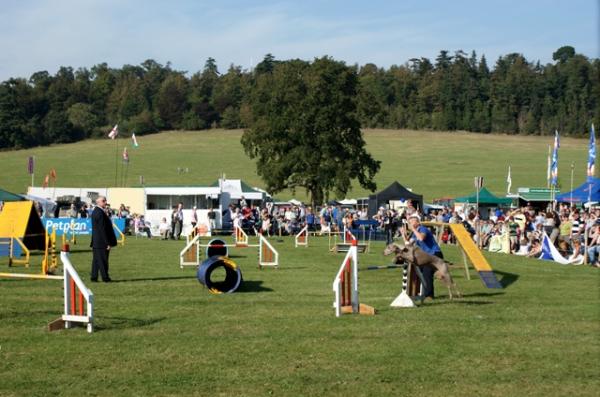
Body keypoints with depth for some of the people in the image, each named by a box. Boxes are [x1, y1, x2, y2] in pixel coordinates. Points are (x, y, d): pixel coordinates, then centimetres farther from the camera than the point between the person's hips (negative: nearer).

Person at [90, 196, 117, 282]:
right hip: (102, 242, -10)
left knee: (96, 260, 13)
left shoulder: (95, 211, 12)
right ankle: (105, 277, 5)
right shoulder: (100, 213, -19)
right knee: (103, 260, -2)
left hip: (96, 242, 10)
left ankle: (94, 277, 16)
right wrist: (108, 242, -19)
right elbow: (102, 229, -22)